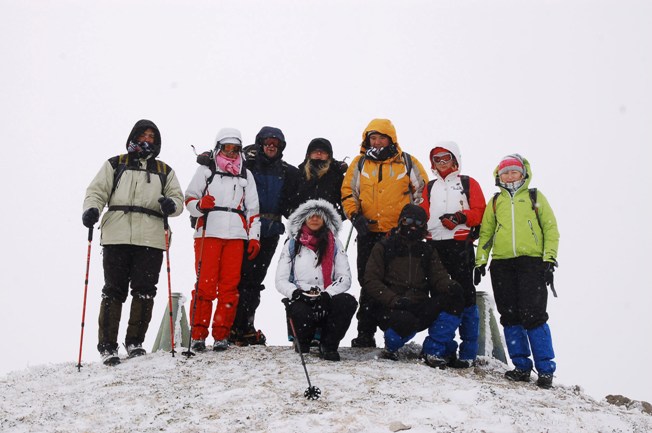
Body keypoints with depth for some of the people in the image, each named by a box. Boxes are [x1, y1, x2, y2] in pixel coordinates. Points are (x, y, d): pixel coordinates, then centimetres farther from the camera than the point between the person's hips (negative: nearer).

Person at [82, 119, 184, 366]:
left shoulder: (165, 171, 21)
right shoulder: (115, 165, 16)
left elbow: (178, 199, 16)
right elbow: (97, 191, 10)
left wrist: (171, 204, -8)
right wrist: (91, 209, -11)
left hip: (150, 239, 2)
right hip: (116, 237, -1)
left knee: (144, 292, -1)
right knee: (114, 290, -3)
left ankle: (135, 342, 12)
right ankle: (107, 346, 2)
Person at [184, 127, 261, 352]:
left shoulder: (246, 175, 21)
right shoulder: (205, 170, 14)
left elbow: (252, 209, 19)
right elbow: (189, 198, 10)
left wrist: (254, 237, 10)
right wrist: (200, 205, -12)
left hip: (236, 235, 2)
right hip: (208, 232, -2)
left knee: (230, 286, -2)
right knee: (205, 284, -8)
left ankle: (221, 335, 3)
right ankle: (198, 334, -3)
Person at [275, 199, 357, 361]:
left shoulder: (334, 244, 14)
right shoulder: (292, 244, 12)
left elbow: (345, 278, 3)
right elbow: (280, 280, 5)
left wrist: (327, 294, -15)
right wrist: (296, 293, -16)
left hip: (327, 300, 1)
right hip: (300, 300, -1)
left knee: (349, 302, -31)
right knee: (301, 312, -36)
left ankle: (328, 345, -8)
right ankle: (303, 345, 1)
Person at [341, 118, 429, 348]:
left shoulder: (407, 162, 5)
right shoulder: (360, 163, 9)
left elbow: (422, 191, 8)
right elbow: (348, 192, 10)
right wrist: (355, 215, -5)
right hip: (368, 234, 1)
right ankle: (365, 335, 12)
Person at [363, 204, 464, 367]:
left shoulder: (428, 251, 17)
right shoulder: (384, 247, 4)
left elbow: (439, 277, 5)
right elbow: (371, 281, -6)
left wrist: (450, 285, -21)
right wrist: (395, 300, -22)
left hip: (419, 308, 4)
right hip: (389, 309, -4)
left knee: (454, 300, -20)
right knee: (406, 321, -38)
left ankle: (434, 351, -9)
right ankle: (391, 346, 0)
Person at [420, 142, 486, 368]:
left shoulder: (469, 184, 9)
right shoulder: (430, 187, 20)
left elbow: (480, 212, -1)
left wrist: (461, 217, -17)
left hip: (460, 246, -4)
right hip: (435, 245, 4)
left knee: (465, 296, -4)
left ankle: (468, 353, 0)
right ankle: (445, 349, 12)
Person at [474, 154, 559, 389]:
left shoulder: (535, 197, 11)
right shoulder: (495, 201, 18)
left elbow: (551, 228, 7)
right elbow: (485, 233, 19)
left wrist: (549, 259, -3)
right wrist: (480, 261, 10)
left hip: (531, 261, -3)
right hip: (502, 263, 3)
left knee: (533, 315, -9)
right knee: (510, 316, 3)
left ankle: (546, 369, 0)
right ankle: (521, 367, 11)